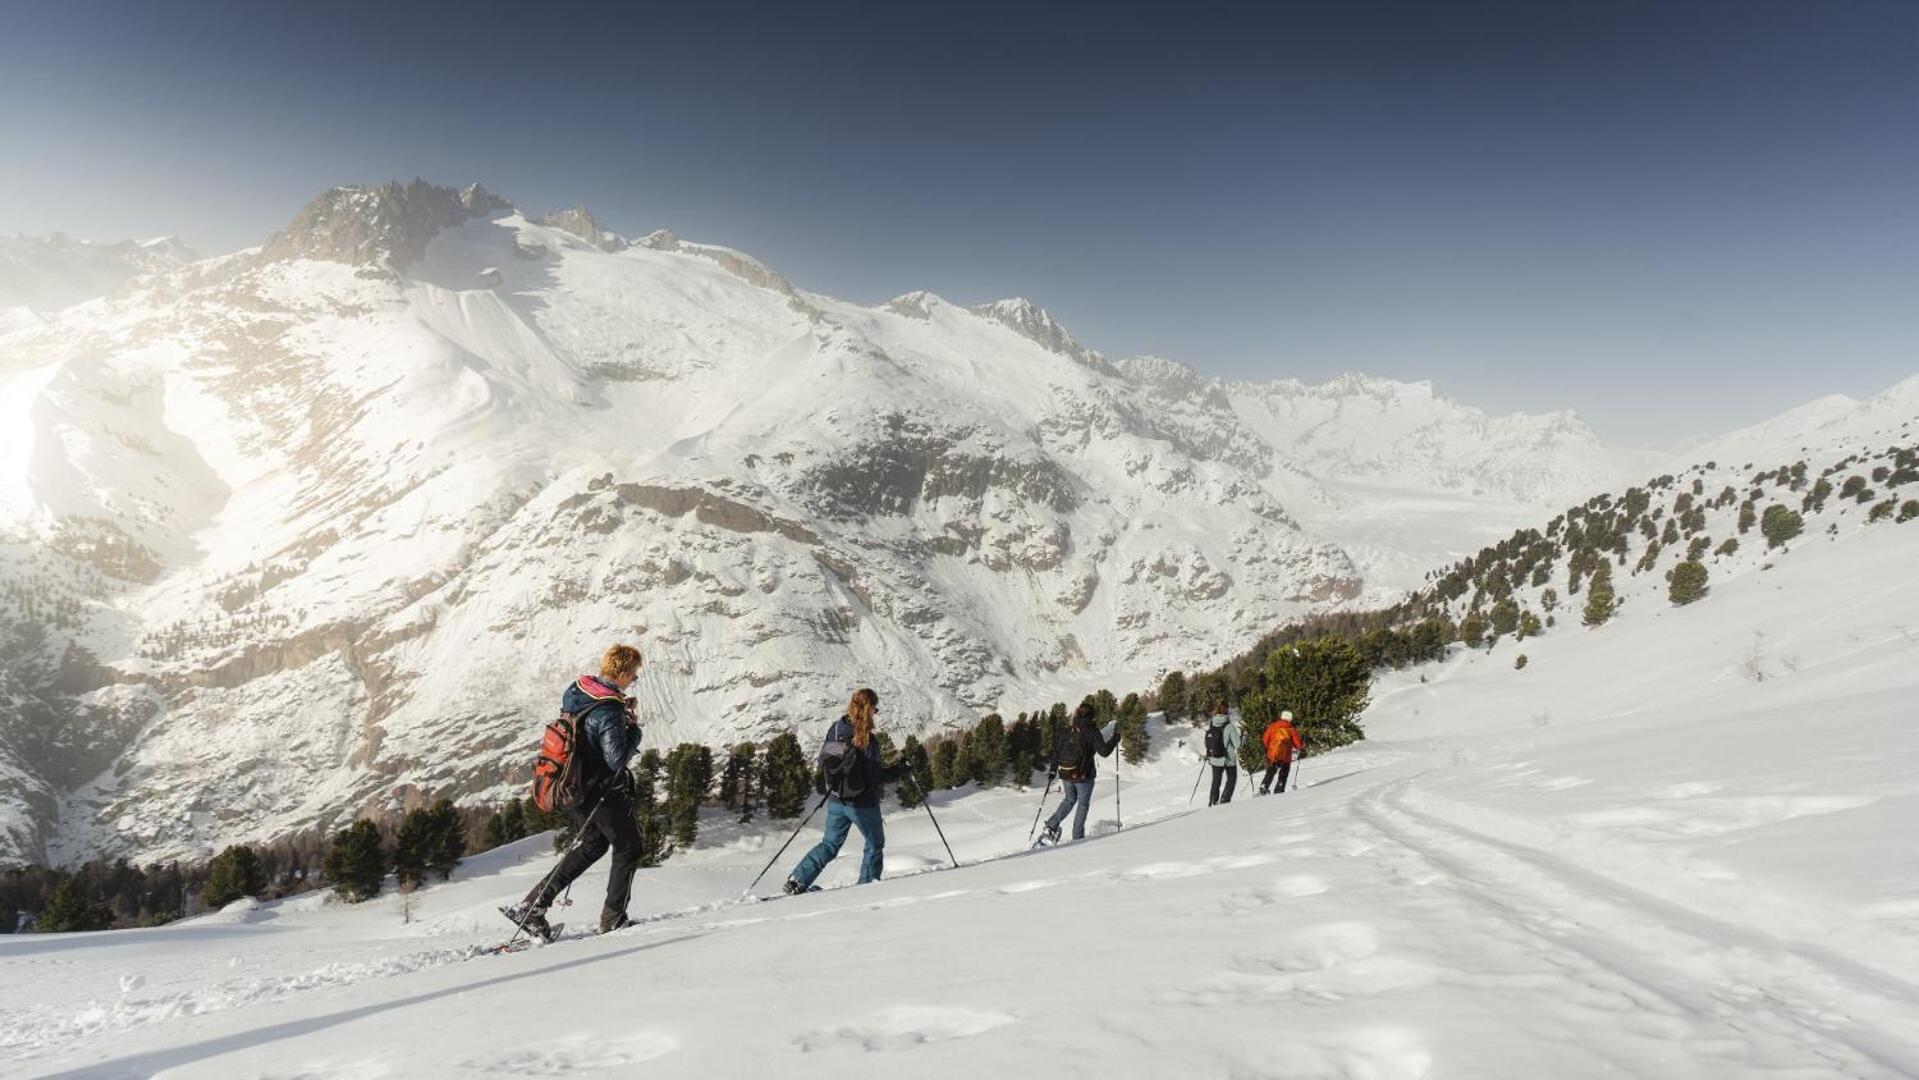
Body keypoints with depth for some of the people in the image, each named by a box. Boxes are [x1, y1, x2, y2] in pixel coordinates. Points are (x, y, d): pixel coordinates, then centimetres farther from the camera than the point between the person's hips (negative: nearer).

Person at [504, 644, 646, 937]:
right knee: (628, 847, 12)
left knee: (594, 844, 24)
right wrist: (634, 731, -12)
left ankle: (531, 906, 19)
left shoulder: (576, 689, -1)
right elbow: (617, 759, -28)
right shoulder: (609, 712, -28)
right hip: (604, 793, -8)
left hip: (575, 787, 8)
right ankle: (612, 919, 17)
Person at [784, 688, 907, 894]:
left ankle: (798, 880, 7)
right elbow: (875, 775, -18)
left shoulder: (834, 730, -4)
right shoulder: (868, 740, -22)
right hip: (862, 803, -5)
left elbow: (823, 763, 4)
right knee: (875, 844, 19)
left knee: (829, 844, 20)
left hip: (835, 801, 5)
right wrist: (898, 770, -5)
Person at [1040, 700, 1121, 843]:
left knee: (1069, 800, 24)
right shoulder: (1092, 732, -10)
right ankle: (1077, 837, 10)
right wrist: (1115, 738, -2)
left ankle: (1051, 826, 12)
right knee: (1083, 804, 11)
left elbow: (1057, 751, 8)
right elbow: (1104, 751, -14)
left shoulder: (1069, 731, 6)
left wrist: (1053, 771, 15)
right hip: (1083, 776, -5)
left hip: (1065, 775, 5)